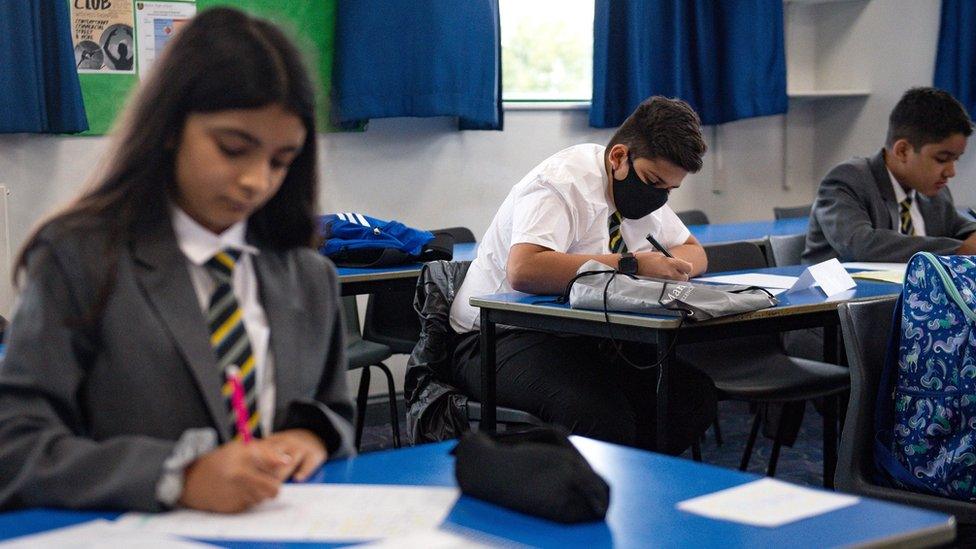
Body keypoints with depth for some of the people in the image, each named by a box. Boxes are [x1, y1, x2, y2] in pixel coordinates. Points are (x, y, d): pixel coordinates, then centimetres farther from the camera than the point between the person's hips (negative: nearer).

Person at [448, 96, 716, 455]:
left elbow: (694, 252, 17)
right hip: (506, 340, -8)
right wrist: (630, 265, -32)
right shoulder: (564, 183, -19)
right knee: (602, 416, -36)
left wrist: (667, 265, -8)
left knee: (695, 395, -15)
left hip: (584, 340, 8)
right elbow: (523, 270, -36)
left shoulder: (647, 186, 6)